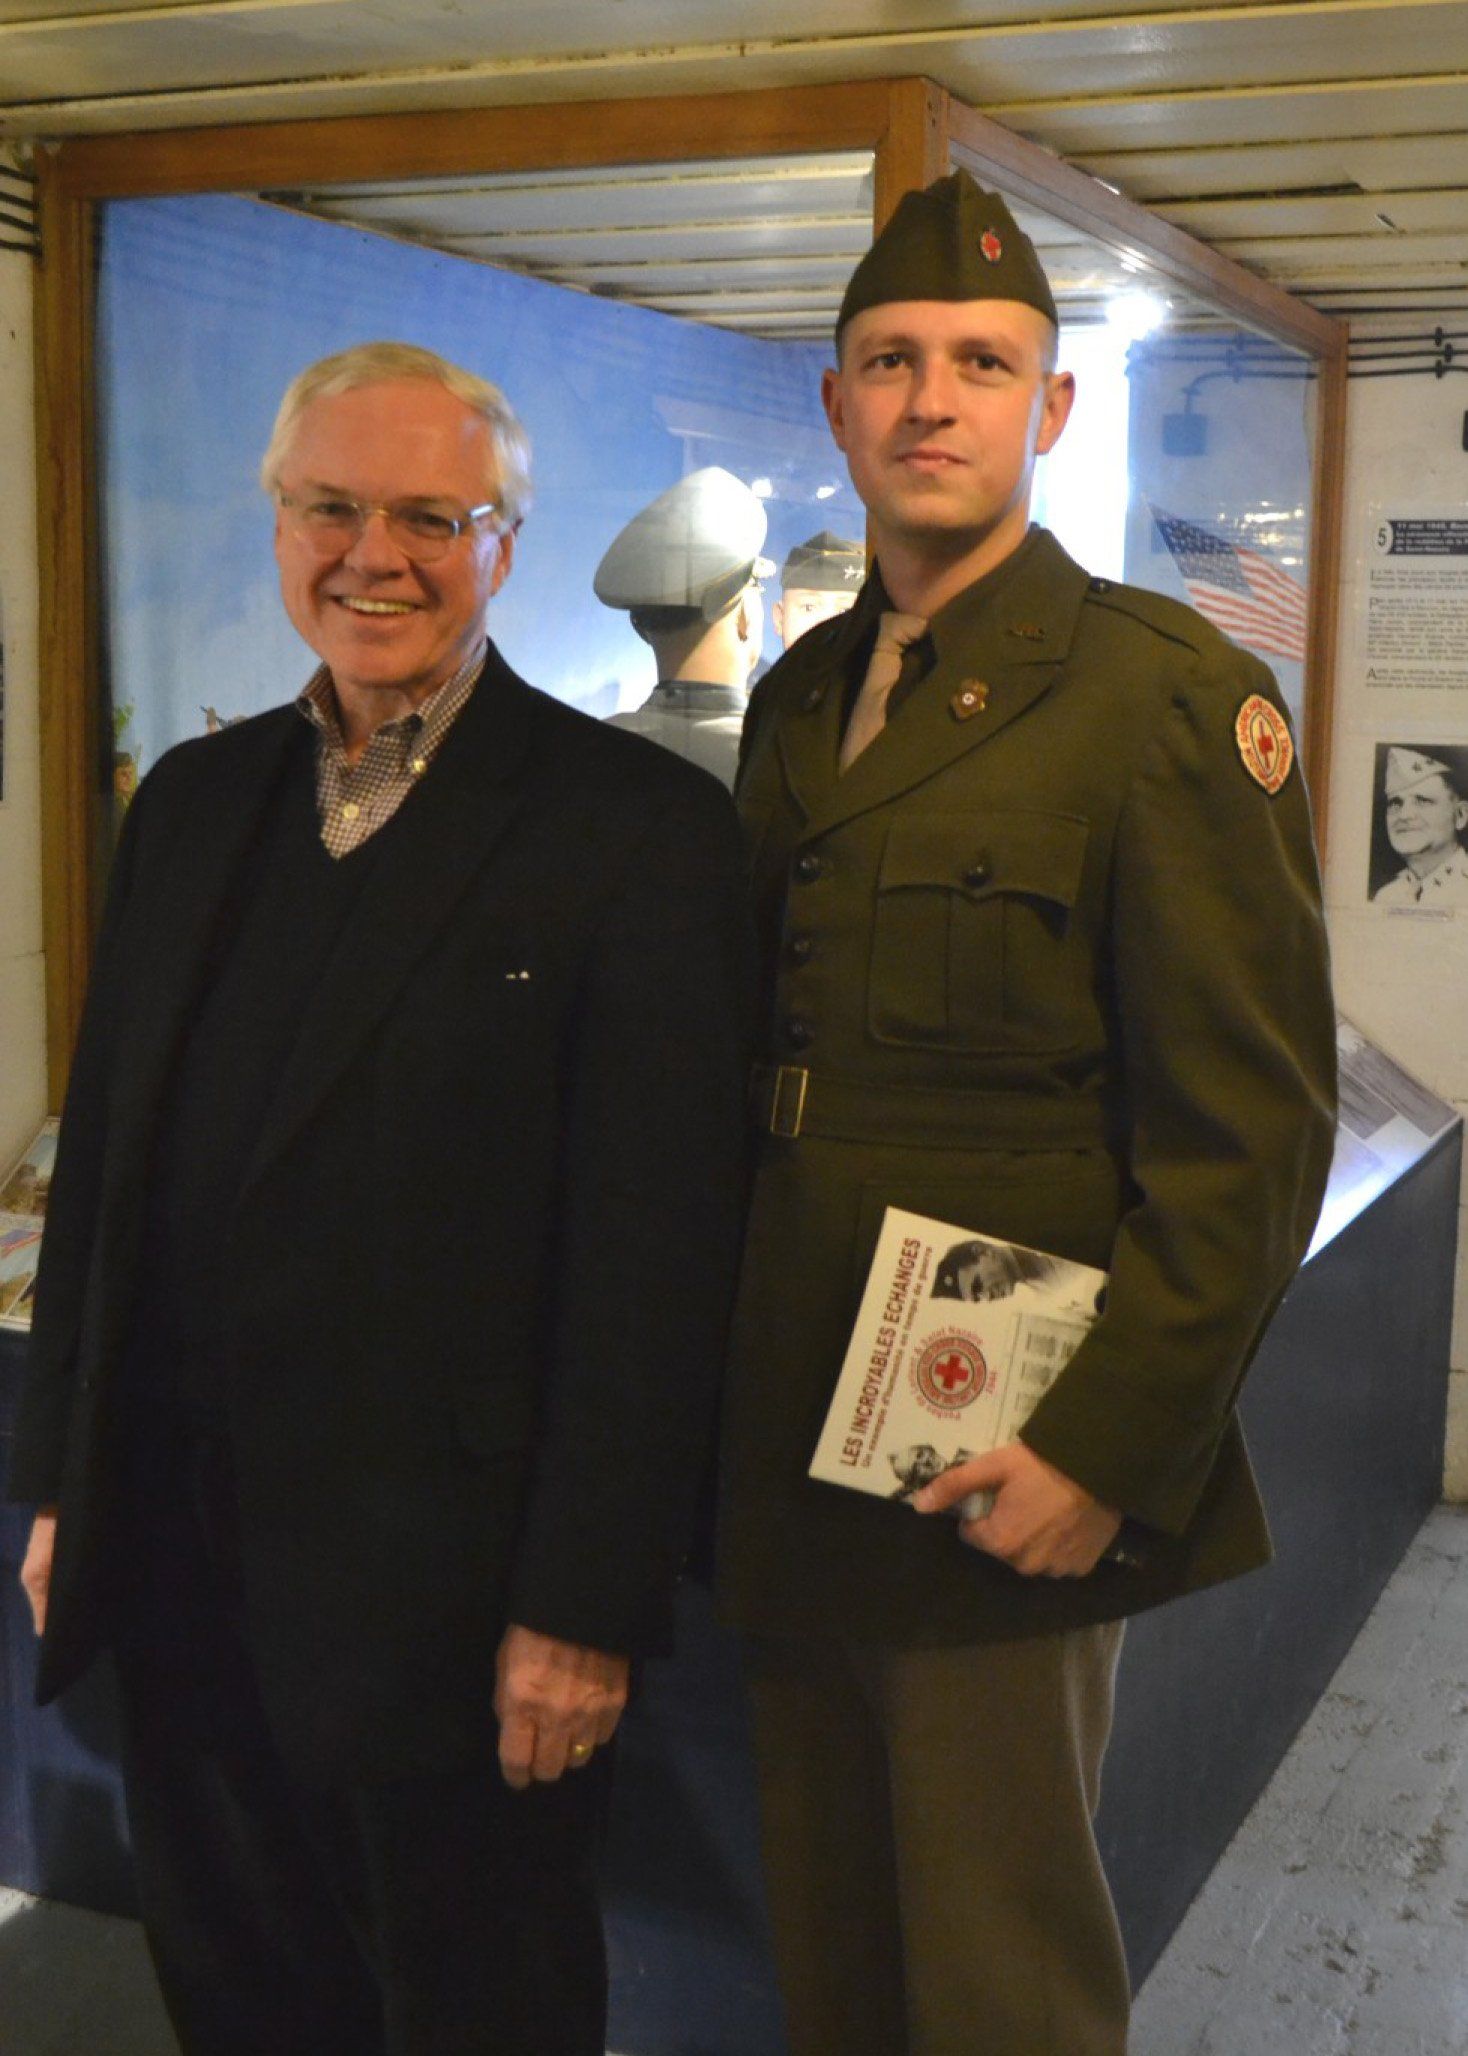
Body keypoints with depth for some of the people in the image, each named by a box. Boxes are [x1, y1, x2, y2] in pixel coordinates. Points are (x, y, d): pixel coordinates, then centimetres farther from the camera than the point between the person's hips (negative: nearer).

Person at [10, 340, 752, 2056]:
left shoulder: (635, 825, -11)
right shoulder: (194, 801, 8)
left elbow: (652, 1251, -14)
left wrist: (585, 1604, -14)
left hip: (443, 1587, -5)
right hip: (176, 1564, 6)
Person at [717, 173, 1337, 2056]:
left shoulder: (1172, 698, -11)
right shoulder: (797, 700, 10)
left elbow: (1251, 1134, -13)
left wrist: (1107, 1450, -17)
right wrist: (738, 1405, 10)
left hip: (1000, 1479, -6)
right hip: (793, 1456, 6)